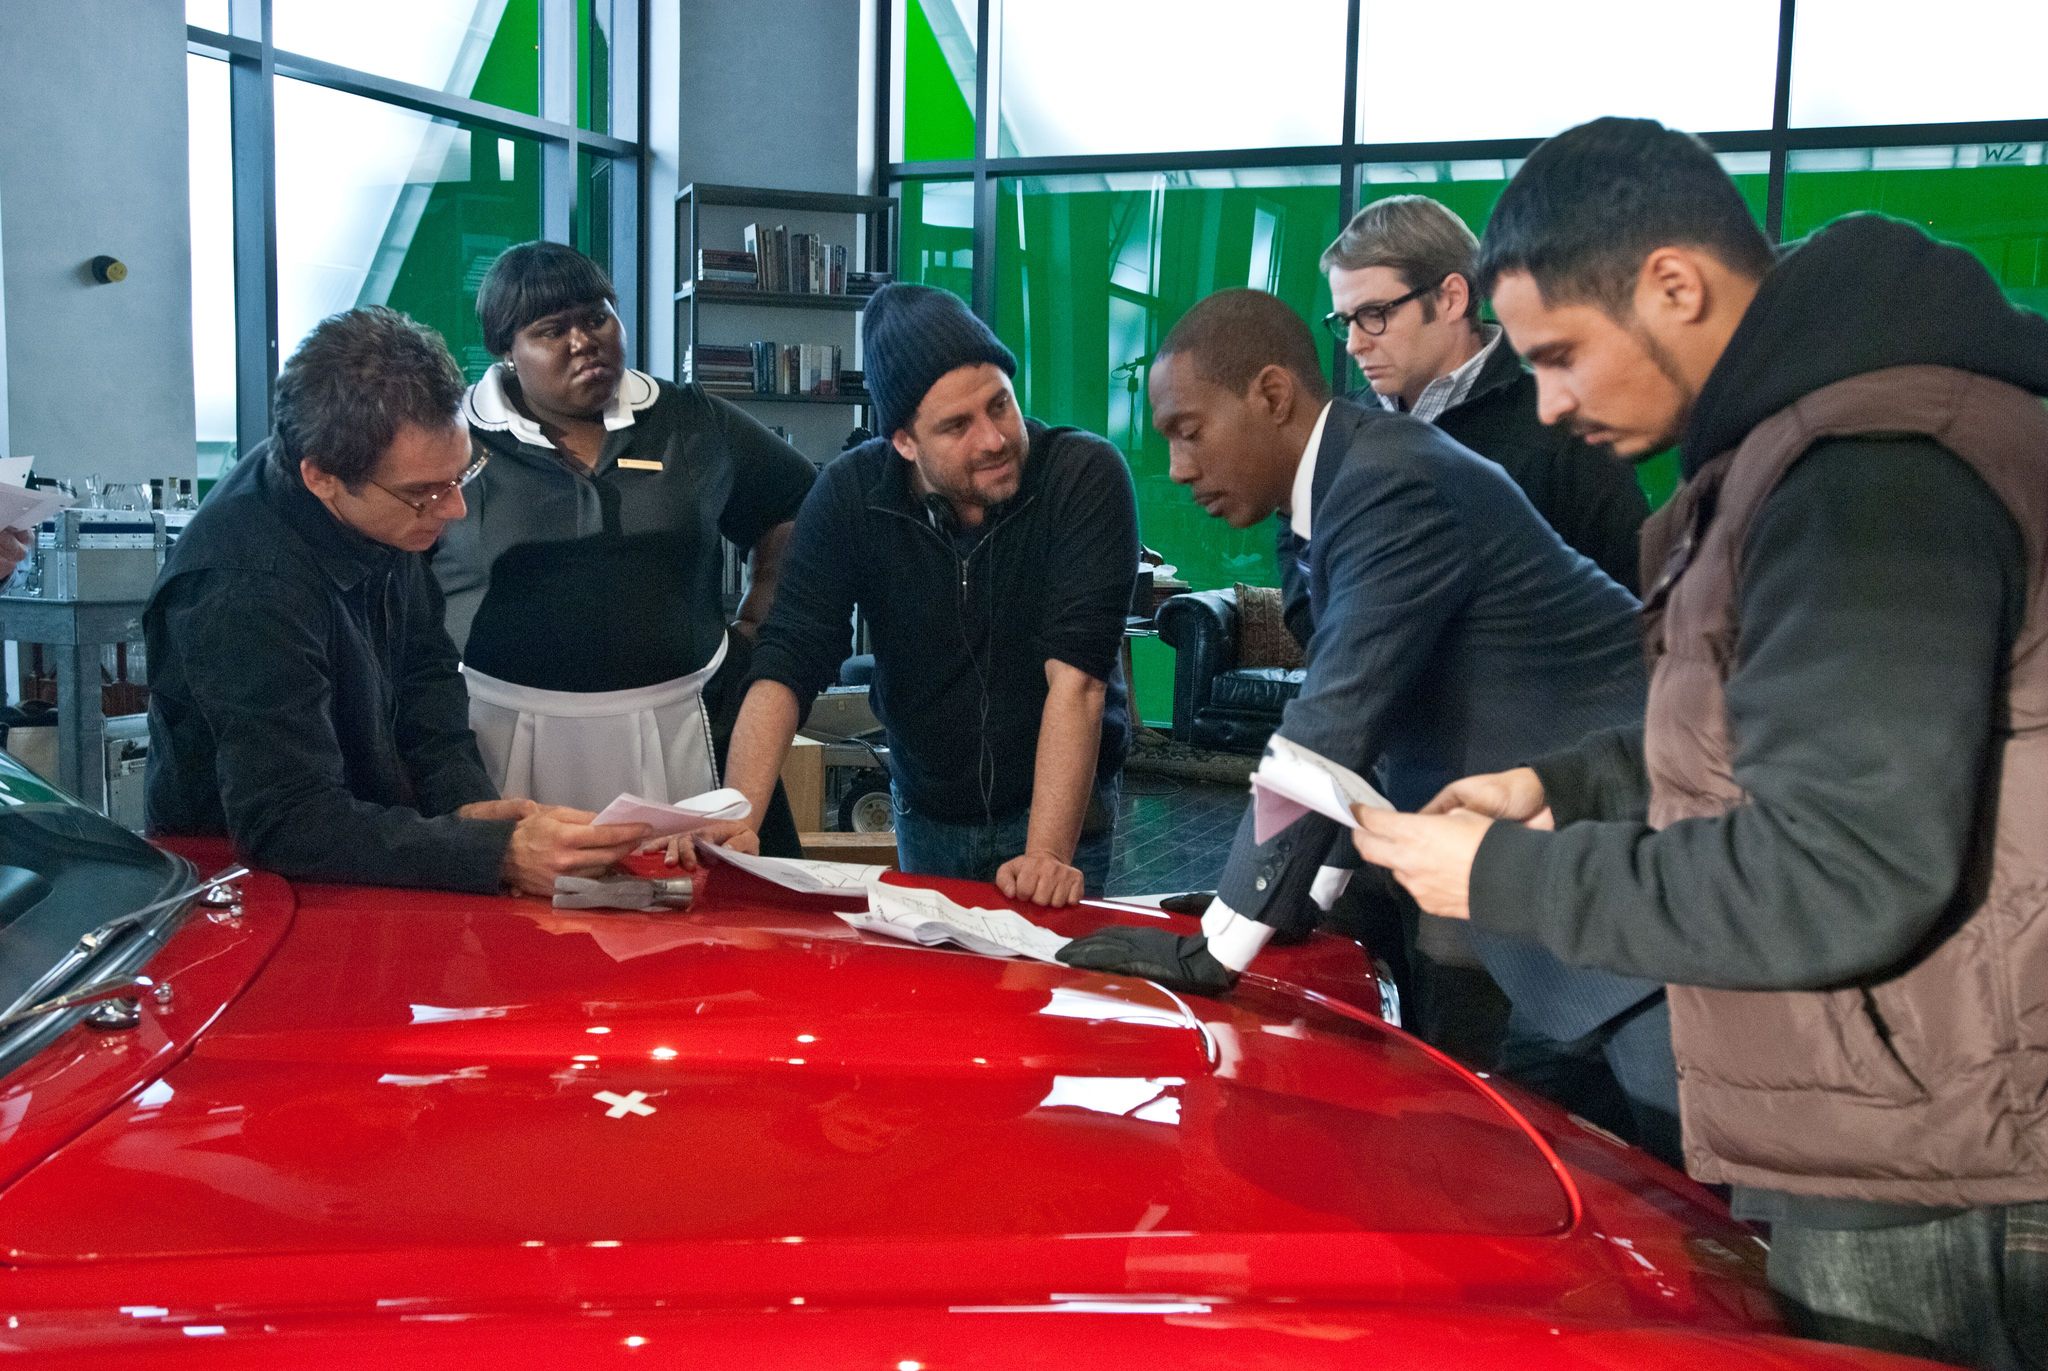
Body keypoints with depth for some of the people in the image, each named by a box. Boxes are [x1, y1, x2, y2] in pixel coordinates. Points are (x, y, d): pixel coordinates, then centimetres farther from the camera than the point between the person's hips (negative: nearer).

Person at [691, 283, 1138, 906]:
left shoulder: (1087, 476, -22)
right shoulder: (850, 494, -14)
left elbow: (1075, 675, -29)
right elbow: (787, 666, -17)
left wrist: (1048, 852, -36)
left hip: (1063, 807, -3)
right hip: (924, 815, 3)